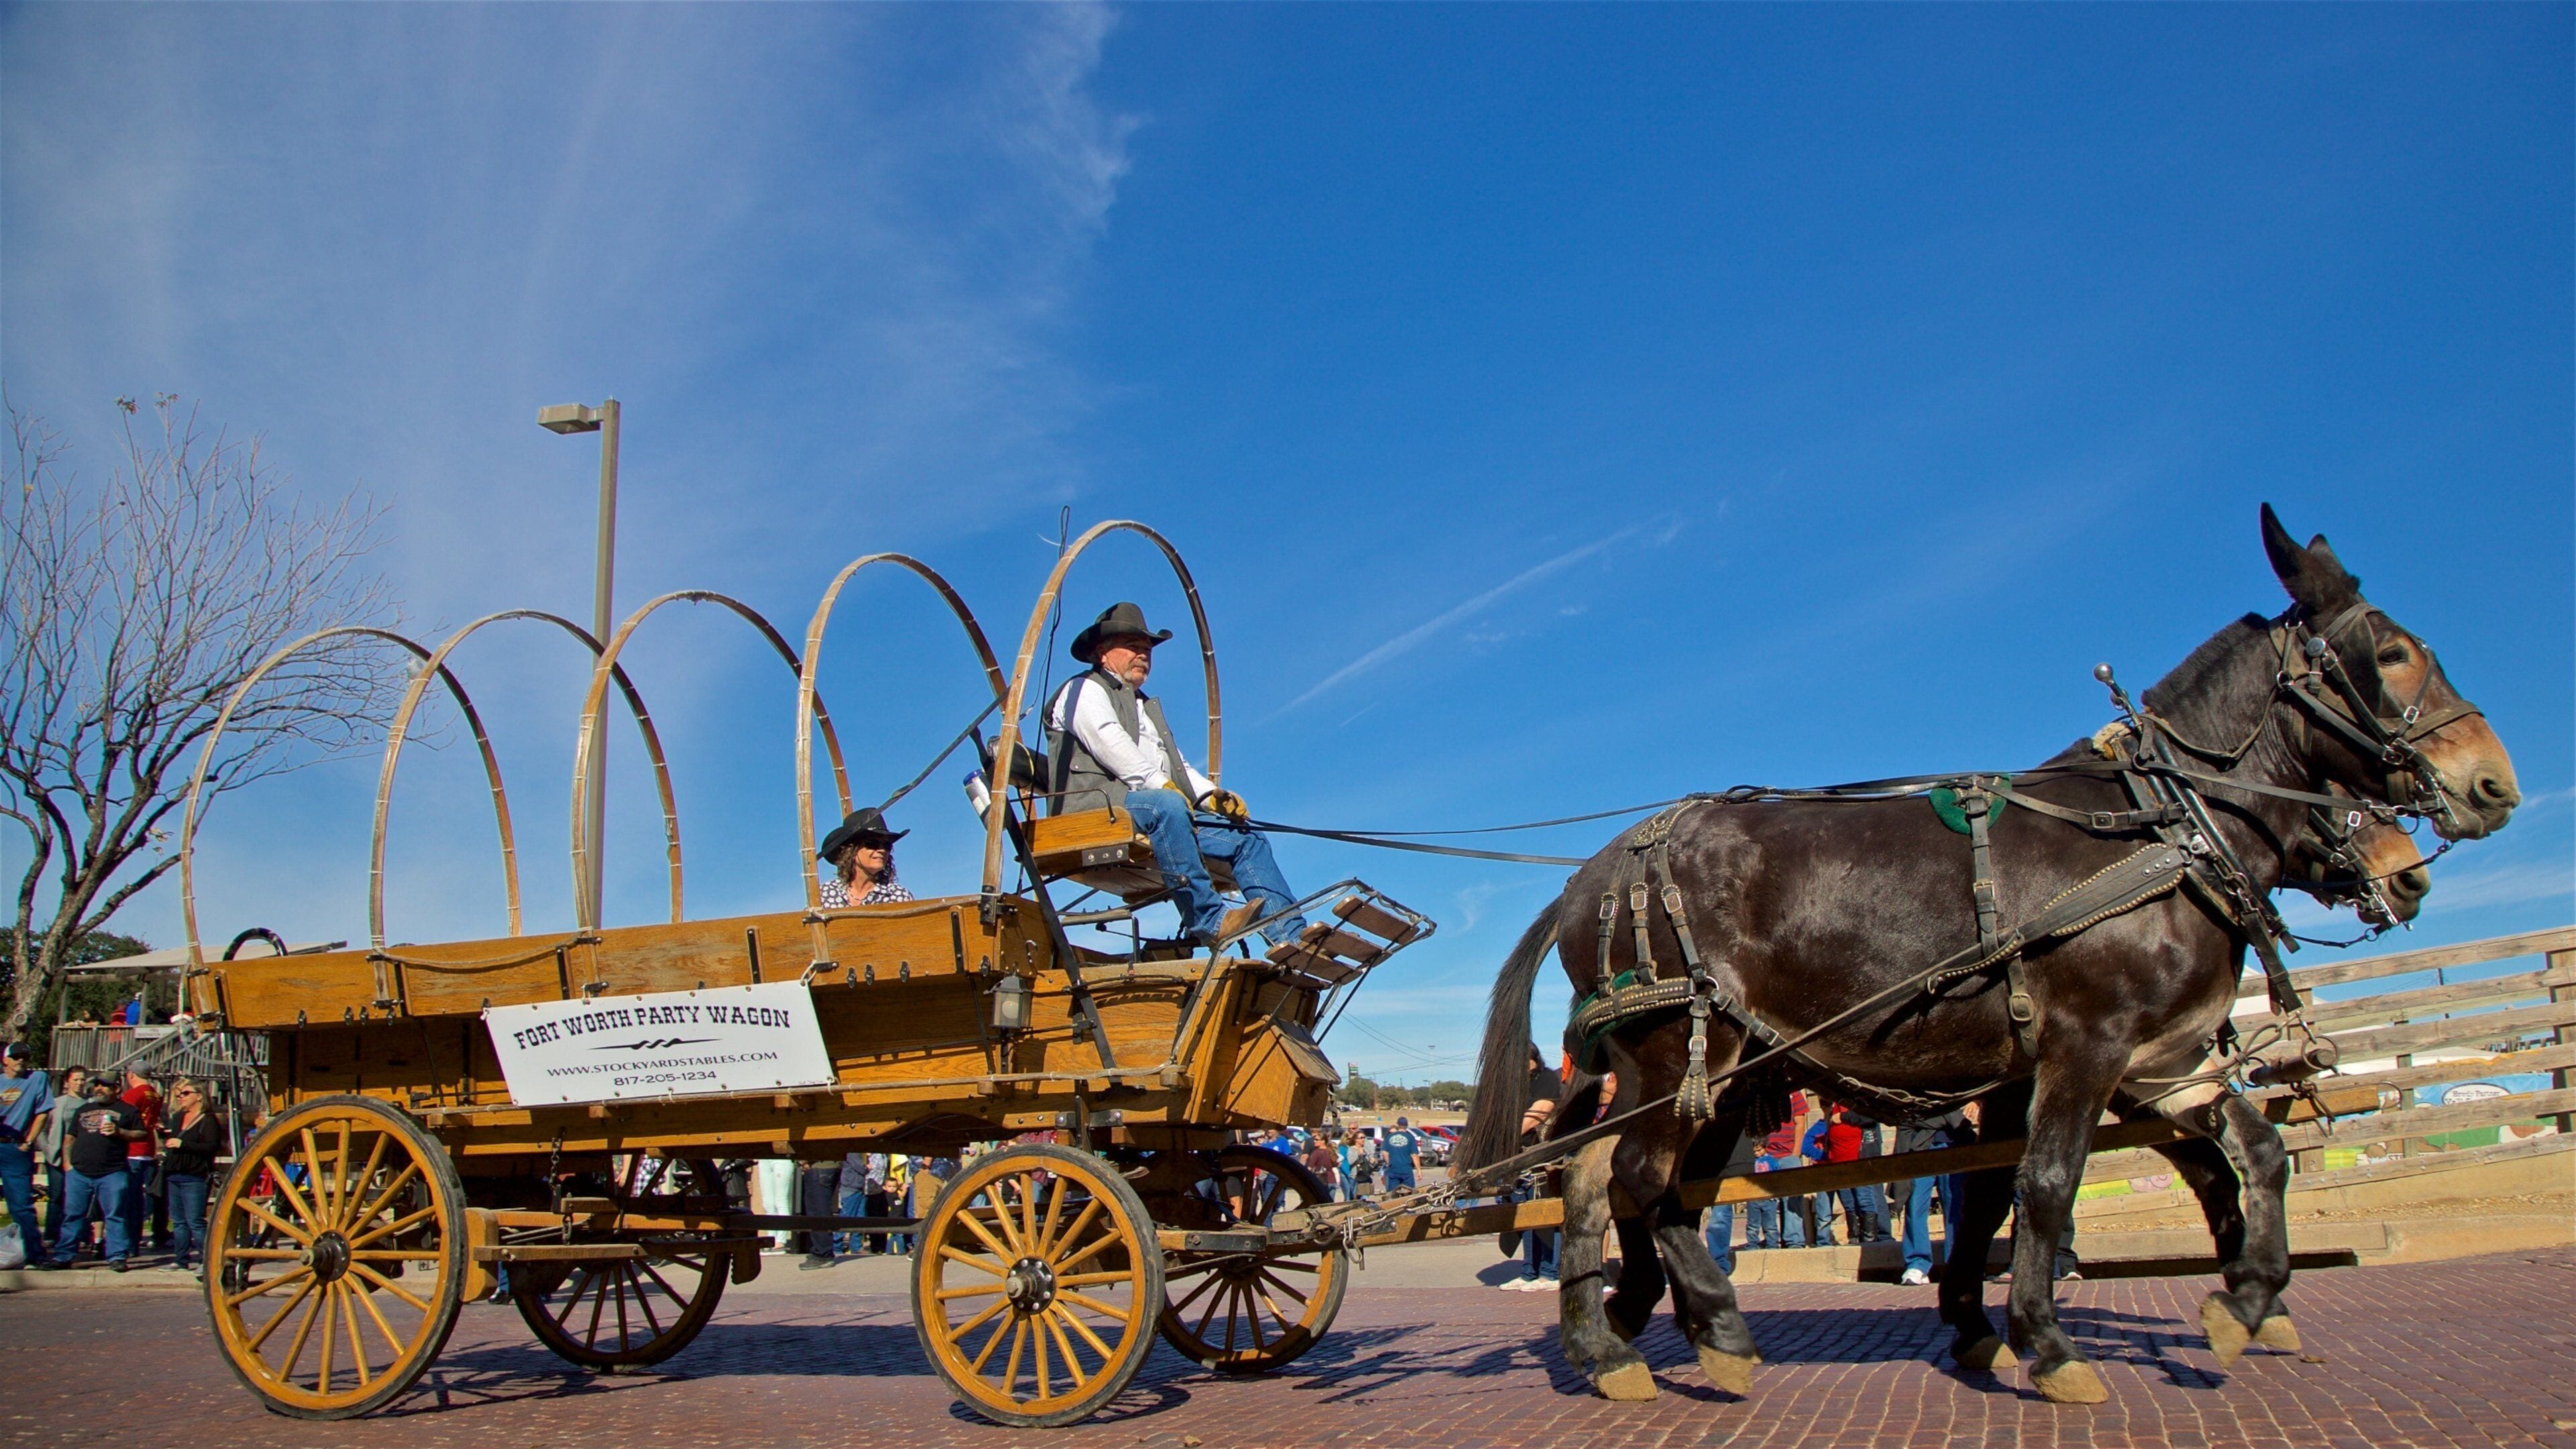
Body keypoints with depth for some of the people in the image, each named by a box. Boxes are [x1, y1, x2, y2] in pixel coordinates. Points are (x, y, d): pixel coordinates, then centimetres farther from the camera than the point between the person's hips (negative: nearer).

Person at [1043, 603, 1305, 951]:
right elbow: (1111, 745, -10)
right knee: (1165, 806, -39)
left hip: (1163, 810, 9)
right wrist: (1160, 786, -20)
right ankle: (1208, 921, -43)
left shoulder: (1146, 705, 35)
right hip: (1099, 806, -9)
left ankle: (1290, 937, -20)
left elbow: (1178, 765, 26)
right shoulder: (1083, 690, 9)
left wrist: (1211, 795, 6)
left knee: (1247, 838, -6)